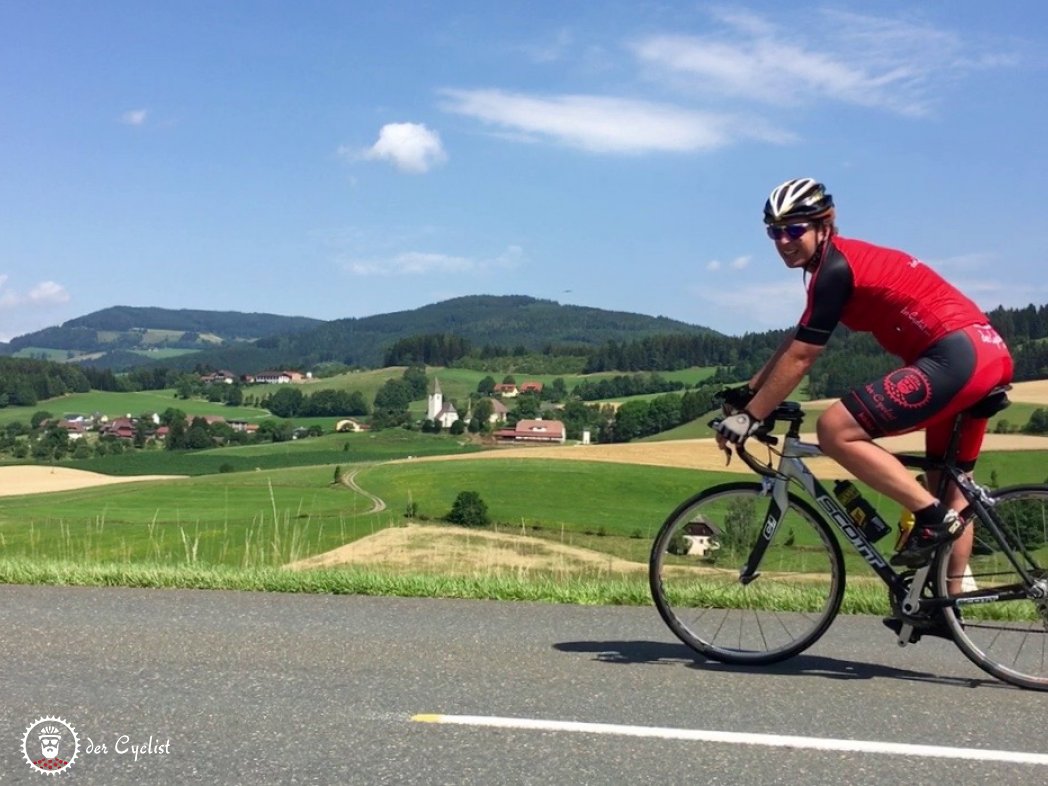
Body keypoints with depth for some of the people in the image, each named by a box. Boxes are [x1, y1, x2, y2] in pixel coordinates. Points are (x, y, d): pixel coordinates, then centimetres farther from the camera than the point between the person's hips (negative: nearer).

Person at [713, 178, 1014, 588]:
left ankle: (933, 517, -8)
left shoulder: (835, 268, -9)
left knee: (834, 429, -14)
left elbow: (799, 358, -10)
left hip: (954, 356, -11)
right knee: (948, 484, 20)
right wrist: (748, 390, 27)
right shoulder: (846, 259, 20)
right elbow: (796, 339, 26)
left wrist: (748, 416, -4)